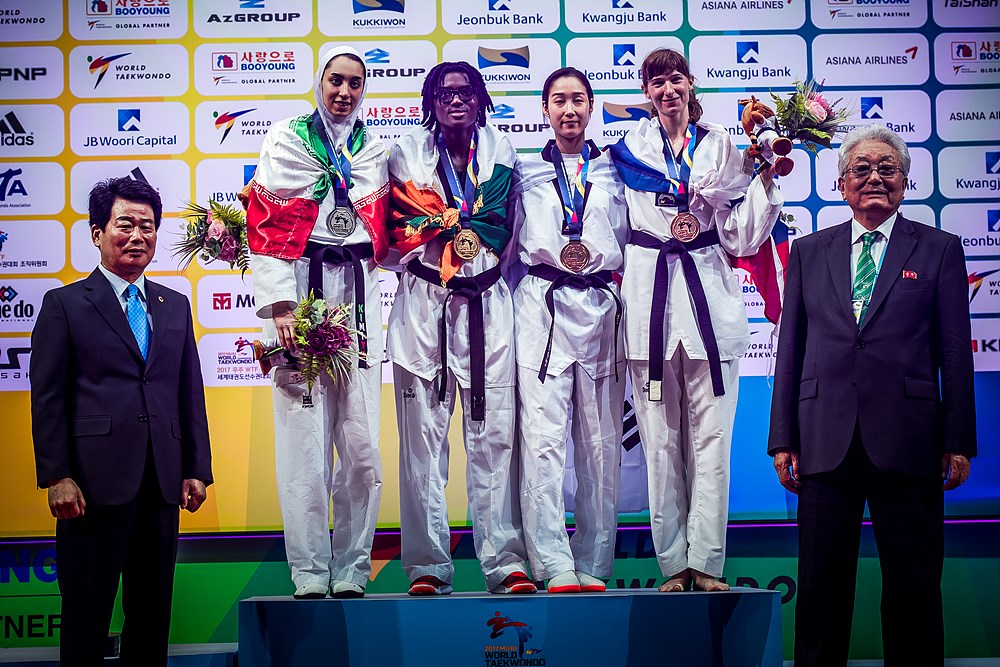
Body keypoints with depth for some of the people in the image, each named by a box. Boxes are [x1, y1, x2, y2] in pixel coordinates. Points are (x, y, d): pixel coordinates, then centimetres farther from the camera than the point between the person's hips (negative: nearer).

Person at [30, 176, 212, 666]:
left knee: (152, 611, 10)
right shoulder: (65, 304, 3)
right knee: (86, 613, 3)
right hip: (96, 480, -4)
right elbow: (47, 398, -2)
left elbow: (190, 392, 14)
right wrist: (56, 477, -10)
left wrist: (197, 468, 7)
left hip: (163, 481, 4)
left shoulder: (175, 306, 16)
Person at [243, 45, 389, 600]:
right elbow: (266, 227, -1)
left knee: (361, 434, -2)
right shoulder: (287, 139, 8)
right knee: (304, 433, -6)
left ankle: (353, 570, 5)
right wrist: (280, 304, -11)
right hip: (300, 287, -3)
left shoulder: (376, 149, 18)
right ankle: (310, 573, 0)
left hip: (359, 289, 3)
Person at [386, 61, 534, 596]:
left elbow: (500, 230, 0)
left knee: (494, 433, -3)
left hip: (486, 303, 1)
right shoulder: (406, 152, 10)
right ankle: (428, 566, 2)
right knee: (423, 436, -2)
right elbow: (400, 232, 0)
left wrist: (438, 221, -9)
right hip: (423, 303, -1)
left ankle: (505, 562, -1)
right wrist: (464, 222, -6)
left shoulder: (500, 151, 12)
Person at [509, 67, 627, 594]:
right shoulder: (526, 171, 15)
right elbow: (511, 238, 15)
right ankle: (555, 568, -11)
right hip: (543, 306, -1)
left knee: (601, 443, 1)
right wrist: (556, 254, 1)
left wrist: (594, 256, 1)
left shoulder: (615, 171, 16)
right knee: (543, 440, -11)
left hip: (603, 308, 2)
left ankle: (593, 567, 7)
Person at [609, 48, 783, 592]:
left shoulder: (721, 146, 10)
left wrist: (765, 181, -1)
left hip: (709, 292, 0)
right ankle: (673, 563, 8)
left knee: (711, 437, -3)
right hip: (650, 296, 0)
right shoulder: (627, 148, 9)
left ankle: (705, 562, 3)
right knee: (660, 439, 1)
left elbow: (740, 236, 8)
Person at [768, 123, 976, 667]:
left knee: (913, 584, 6)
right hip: (826, 439, 2)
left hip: (906, 441, -1)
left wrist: (958, 440, -2)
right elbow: (790, 349, 10)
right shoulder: (808, 251, 13)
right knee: (822, 583, 6)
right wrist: (783, 438, 5)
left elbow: (955, 351, 4)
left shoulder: (939, 249, 8)